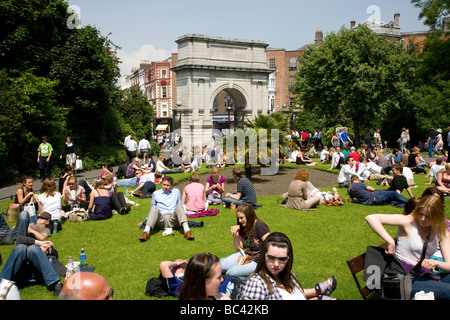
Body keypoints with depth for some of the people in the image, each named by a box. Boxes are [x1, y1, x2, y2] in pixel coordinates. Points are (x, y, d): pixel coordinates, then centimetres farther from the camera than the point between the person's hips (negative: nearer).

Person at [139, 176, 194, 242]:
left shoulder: (176, 191, 23)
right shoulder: (156, 193, 21)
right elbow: (152, 209, 29)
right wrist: (146, 220, 25)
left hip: (173, 220, 0)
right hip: (160, 220, 0)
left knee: (179, 206, -29)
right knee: (154, 208, -30)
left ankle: (187, 231, -49)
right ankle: (146, 233, -48)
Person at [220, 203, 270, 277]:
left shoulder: (260, 226, -19)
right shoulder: (242, 227, 2)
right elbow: (239, 248, 7)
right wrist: (235, 237, -10)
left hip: (257, 261, -6)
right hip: (244, 255, 6)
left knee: (231, 272, -22)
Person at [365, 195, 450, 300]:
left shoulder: (441, 231, 7)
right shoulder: (409, 221, -9)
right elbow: (371, 218, -21)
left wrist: (435, 263, -21)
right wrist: (390, 242, -26)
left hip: (423, 274, 7)